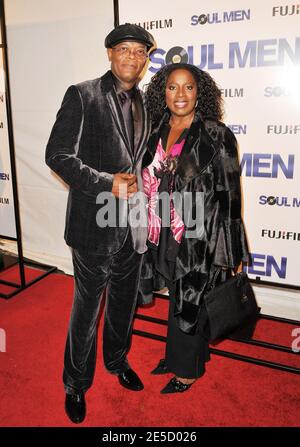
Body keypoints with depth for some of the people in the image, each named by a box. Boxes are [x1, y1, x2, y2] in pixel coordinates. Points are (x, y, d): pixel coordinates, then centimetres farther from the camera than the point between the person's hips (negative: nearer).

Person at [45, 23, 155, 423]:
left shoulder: (145, 103, 10)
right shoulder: (82, 96, -7)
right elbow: (58, 155, -13)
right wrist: (107, 183, -22)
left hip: (133, 225, 6)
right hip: (96, 223, -5)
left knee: (124, 302, 20)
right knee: (86, 308, 8)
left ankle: (117, 360, 46)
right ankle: (76, 383, 31)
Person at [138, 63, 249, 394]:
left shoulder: (216, 135, -11)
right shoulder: (157, 133, 5)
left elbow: (229, 196, -11)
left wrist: (232, 254, -11)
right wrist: (151, 236, 14)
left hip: (199, 240, -5)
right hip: (164, 238, 5)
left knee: (191, 304, 11)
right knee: (176, 301, 22)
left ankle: (188, 370, 35)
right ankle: (175, 355, 45)